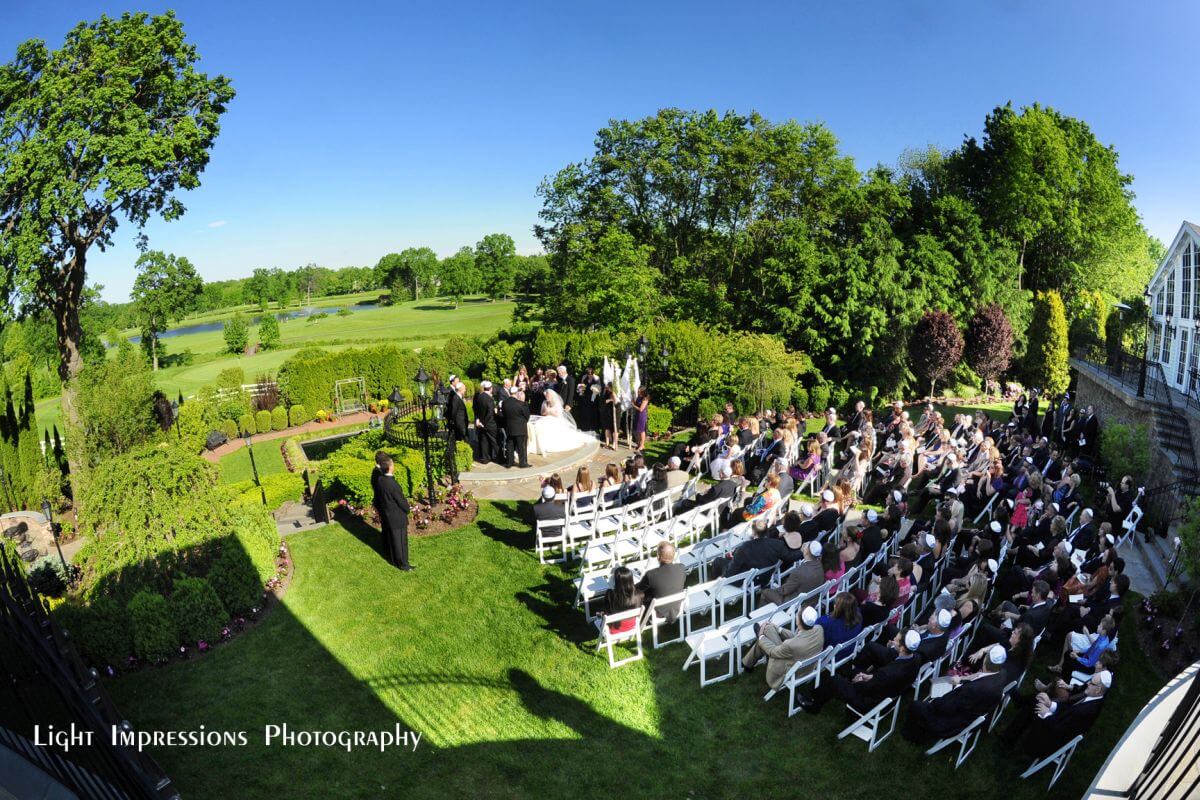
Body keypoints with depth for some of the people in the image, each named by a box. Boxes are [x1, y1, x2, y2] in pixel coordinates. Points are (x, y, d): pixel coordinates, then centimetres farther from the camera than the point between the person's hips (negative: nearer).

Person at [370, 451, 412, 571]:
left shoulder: (378, 478, -13)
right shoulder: (392, 485, -34)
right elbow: (401, 501, -19)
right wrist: (407, 509, -2)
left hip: (385, 514, 8)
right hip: (396, 517, -8)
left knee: (388, 536, 28)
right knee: (399, 539, 9)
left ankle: (391, 556, 50)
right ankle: (402, 563, 24)